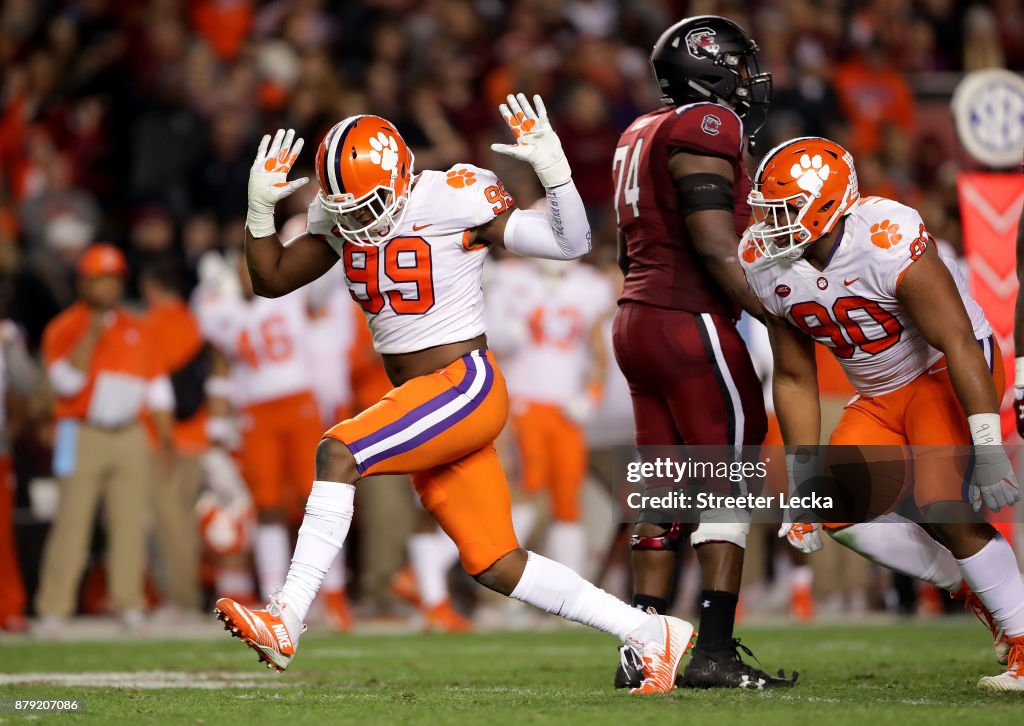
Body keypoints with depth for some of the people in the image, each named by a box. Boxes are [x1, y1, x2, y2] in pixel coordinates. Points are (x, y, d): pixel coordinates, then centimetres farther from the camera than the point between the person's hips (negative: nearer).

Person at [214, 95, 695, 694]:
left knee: (339, 452, -26)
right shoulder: (341, 217, 6)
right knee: (495, 565, 7)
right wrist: (260, 207, -4)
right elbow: (272, 279, 11)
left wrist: (553, 169, -28)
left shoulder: (453, 201, -14)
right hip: (419, 399, 8)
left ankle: (285, 622, -26)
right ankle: (651, 634, 15)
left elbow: (571, 245, -13)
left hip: (466, 384, -8)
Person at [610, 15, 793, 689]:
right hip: (691, 323, -9)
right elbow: (716, 245, -18)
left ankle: (642, 654, 8)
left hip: (637, 318, 9)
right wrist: (775, 314, -14)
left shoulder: (641, 135, 18)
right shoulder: (706, 127, -11)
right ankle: (714, 652, -8)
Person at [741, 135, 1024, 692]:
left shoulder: (888, 241, -30)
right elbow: (794, 380, 2)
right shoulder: (770, 267, -8)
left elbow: (958, 343, -30)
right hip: (880, 396, 8)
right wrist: (802, 485, 0)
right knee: (841, 511, -6)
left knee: (941, 508, -23)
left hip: (947, 376, -8)